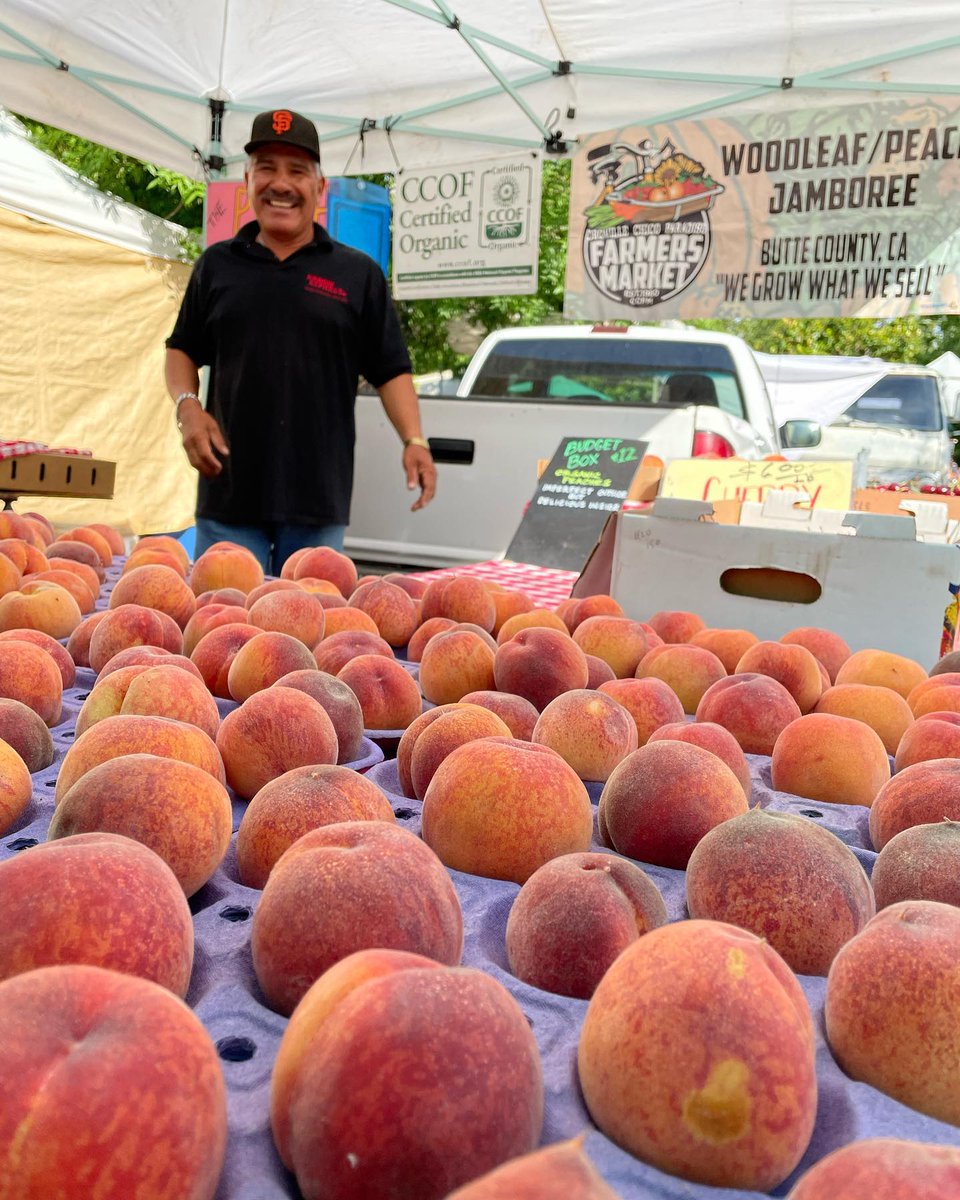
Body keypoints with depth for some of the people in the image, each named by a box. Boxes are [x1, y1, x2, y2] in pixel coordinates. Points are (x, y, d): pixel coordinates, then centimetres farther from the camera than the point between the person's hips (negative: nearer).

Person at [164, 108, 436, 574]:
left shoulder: (359, 274, 8)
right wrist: (187, 405, -2)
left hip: (320, 498, -1)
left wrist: (413, 440, -9)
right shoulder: (216, 265, 12)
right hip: (229, 490, 1)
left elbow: (390, 370, 6)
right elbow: (182, 349, 18)